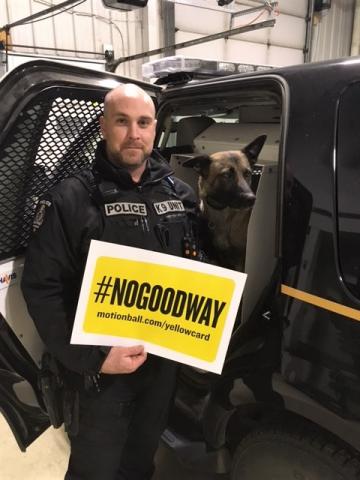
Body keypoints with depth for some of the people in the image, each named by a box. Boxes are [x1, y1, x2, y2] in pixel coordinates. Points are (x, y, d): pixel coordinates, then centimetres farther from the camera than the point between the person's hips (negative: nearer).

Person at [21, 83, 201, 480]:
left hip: (165, 361, 5)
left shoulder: (180, 194, 2)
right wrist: (92, 357, -21)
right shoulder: (71, 199, -14)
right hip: (101, 371, -4)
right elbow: (41, 288, -15)